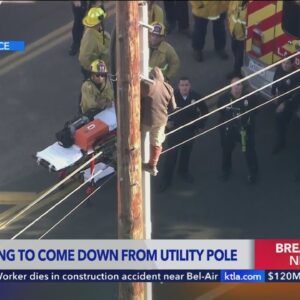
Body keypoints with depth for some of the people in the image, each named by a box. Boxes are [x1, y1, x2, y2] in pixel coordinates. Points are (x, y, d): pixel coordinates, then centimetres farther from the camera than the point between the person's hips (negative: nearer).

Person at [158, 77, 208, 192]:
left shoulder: (195, 96, -14)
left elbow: (204, 110, 4)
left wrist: (200, 124, 1)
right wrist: (166, 121, -9)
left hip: (190, 130, 3)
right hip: (175, 129, -3)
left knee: (186, 153, 20)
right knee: (171, 155, -3)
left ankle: (183, 172, 44)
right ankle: (166, 180, 6)